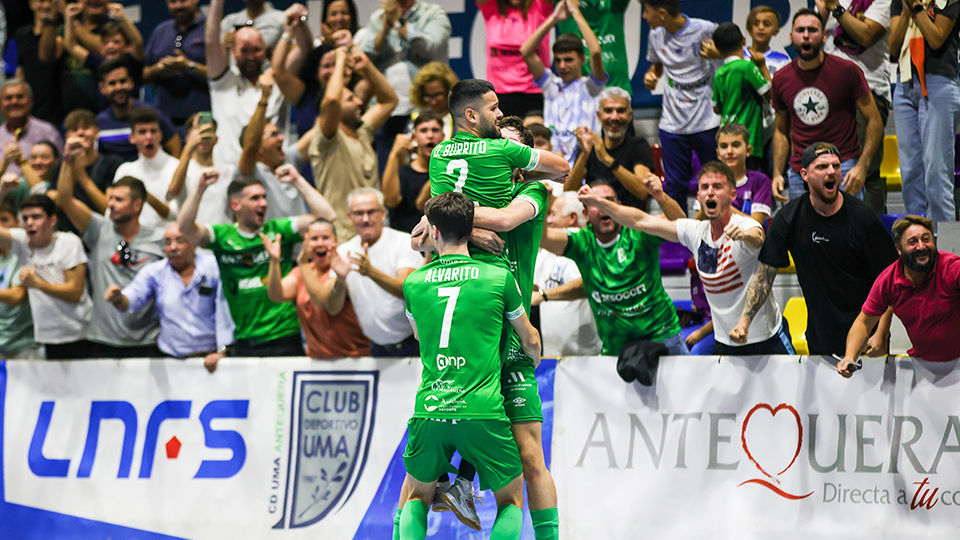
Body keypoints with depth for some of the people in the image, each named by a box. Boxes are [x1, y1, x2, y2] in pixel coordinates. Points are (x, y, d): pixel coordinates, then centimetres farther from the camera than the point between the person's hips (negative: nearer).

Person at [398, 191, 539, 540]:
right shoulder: (500, 278, 1)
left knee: (416, 498, 23)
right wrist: (535, 361, 40)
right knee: (510, 502, 16)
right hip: (482, 413, -2)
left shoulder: (413, 283, 7)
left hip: (428, 413, 2)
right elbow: (530, 341, 17)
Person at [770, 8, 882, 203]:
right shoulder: (782, 79, 7)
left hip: (842, 169, -4)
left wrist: (862, 166, -14)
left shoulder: (847, 71, -4)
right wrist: (777, 174, 5)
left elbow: (874, 121, -2)